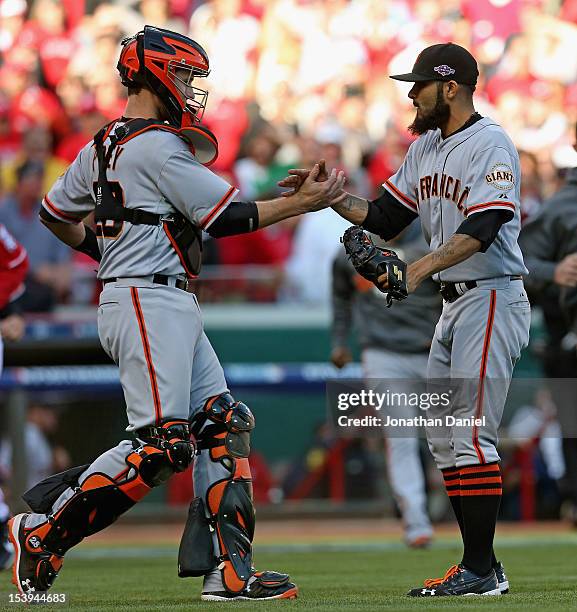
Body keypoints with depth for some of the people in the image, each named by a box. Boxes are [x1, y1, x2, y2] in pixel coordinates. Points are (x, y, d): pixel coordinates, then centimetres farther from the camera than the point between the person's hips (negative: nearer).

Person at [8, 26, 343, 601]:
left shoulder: (102, 145, 16)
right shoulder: (160, 146, -12)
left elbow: (54, 213, 24)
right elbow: (225, 217, -12)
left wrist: (100, 249, 36)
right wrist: (302, 202, -5)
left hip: (172, 306, 10)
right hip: (150, 301, -10)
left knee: (223, 426, 5)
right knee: (161, 443, -13)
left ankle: (227, 569, 0)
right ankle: (43, 530, -8)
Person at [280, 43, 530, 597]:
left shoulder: (491, 146, -13)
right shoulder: (427, 147, 15)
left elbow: (481, 231, -26)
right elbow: (385, 219, 17)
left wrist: (419, 270, -37)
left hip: (491, 300, -10)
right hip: (453, 303, 10)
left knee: (472, 436, -12)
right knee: (444, 437, 9)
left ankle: (480, 571, -10)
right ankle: (480, 566, 13)